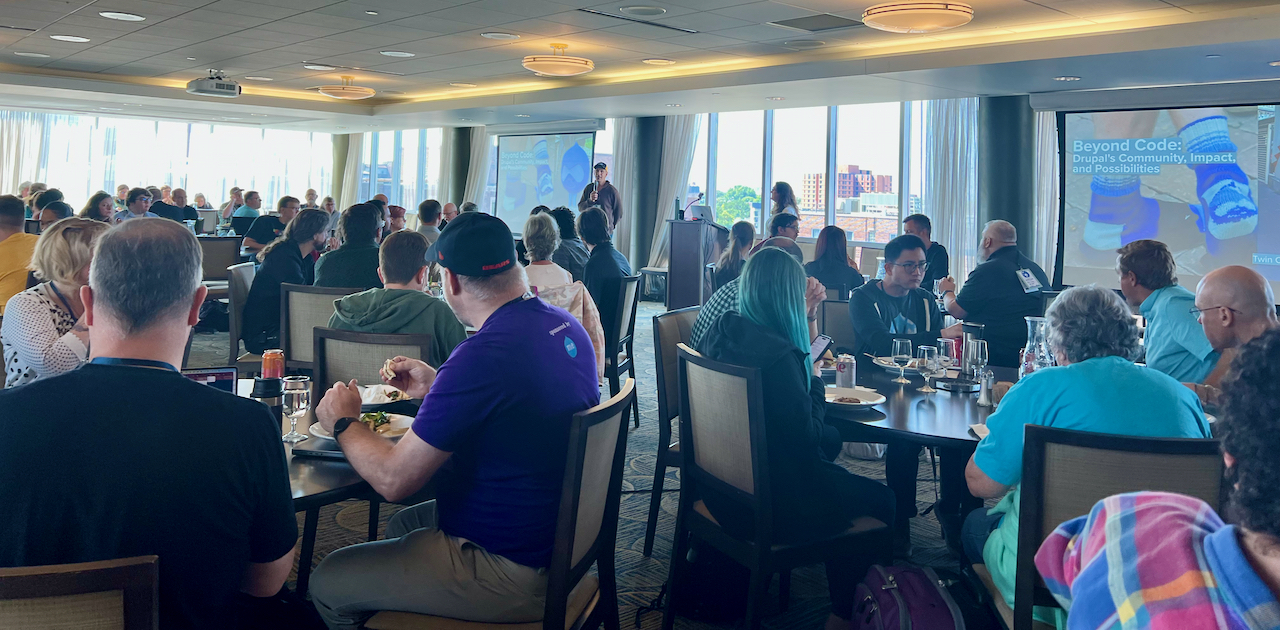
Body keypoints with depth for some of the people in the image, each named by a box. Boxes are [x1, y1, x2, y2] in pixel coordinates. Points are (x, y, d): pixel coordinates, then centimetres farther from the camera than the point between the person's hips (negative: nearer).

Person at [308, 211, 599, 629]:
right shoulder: (566, 326, -1)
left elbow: (392, 480, -22)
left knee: (326, 584, 5)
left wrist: (343, 422, -3)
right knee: (401, 525, 30)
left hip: (510, 571, -9)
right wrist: (436, 387, 15)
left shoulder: (483, 356, -30)